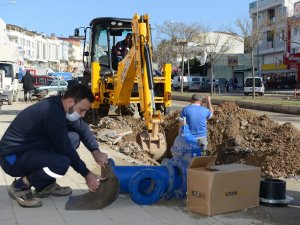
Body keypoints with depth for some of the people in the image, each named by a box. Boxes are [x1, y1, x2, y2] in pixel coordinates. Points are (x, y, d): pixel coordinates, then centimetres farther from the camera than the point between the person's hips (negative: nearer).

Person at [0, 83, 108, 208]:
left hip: (30, 150, 10)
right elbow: (65, 149, -22)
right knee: (62, 162, -31)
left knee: (74, 137, 5)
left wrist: (96, 152, -3)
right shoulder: (52, 113, -27)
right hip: (12, 158, -10)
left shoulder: (59, 105, 1)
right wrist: (86, 174, -12)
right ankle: (20, 187, -6)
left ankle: (45, 186, 9)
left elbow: (83, 128, 12)